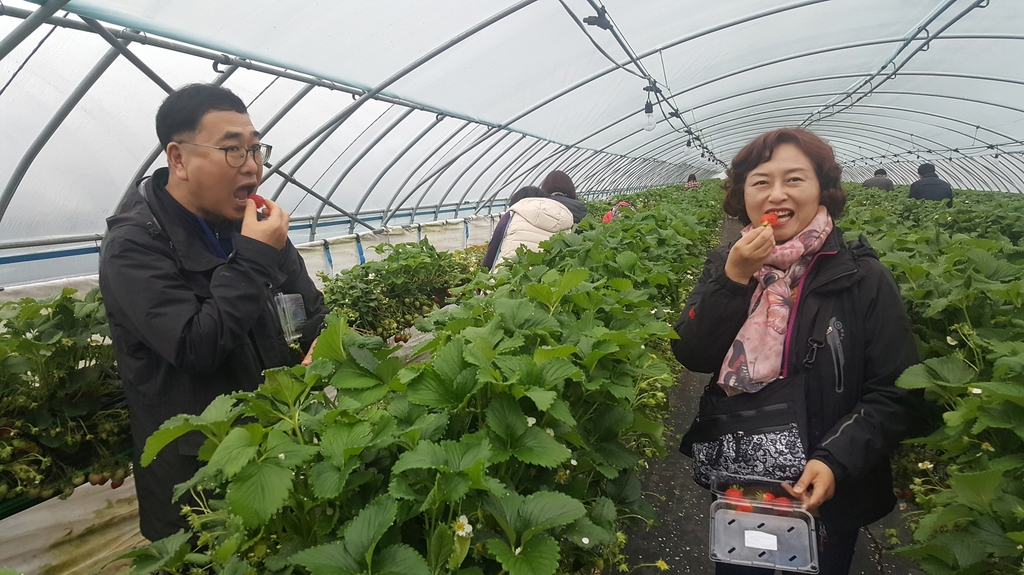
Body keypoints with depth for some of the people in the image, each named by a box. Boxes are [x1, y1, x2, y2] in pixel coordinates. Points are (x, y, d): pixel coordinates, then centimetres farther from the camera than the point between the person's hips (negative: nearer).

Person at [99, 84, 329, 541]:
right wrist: (254, 258, -24)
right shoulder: (133, 246, -15)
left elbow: (312, 312, 10)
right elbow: (197, 348, -25)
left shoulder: (255, 226, 3)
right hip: (193, 467, -5)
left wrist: (319, 350, -11)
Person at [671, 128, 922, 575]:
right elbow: (691, 356, -12)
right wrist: (734, 278, -22)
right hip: (736, 482, 3)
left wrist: (837, 461, -24)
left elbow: (896, 394, -11)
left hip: (826, 493, -2)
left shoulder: (862, 278, -13)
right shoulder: (725, 265, -3)